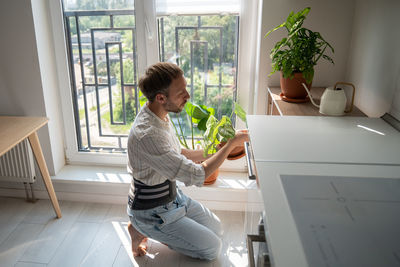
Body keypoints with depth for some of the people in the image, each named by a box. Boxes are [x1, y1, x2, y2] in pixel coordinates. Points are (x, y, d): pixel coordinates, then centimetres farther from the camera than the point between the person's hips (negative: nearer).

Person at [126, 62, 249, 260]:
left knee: (216, 229, 15)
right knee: (212, 249, 0)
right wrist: (232, 143, -21)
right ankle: (142, 231, 6)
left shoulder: (160, 115, -5)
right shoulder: (147, 135, -36)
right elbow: (197, 176, -31)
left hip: (173, 197, 9)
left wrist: (210, 152, 2)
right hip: (151, 211, -8)